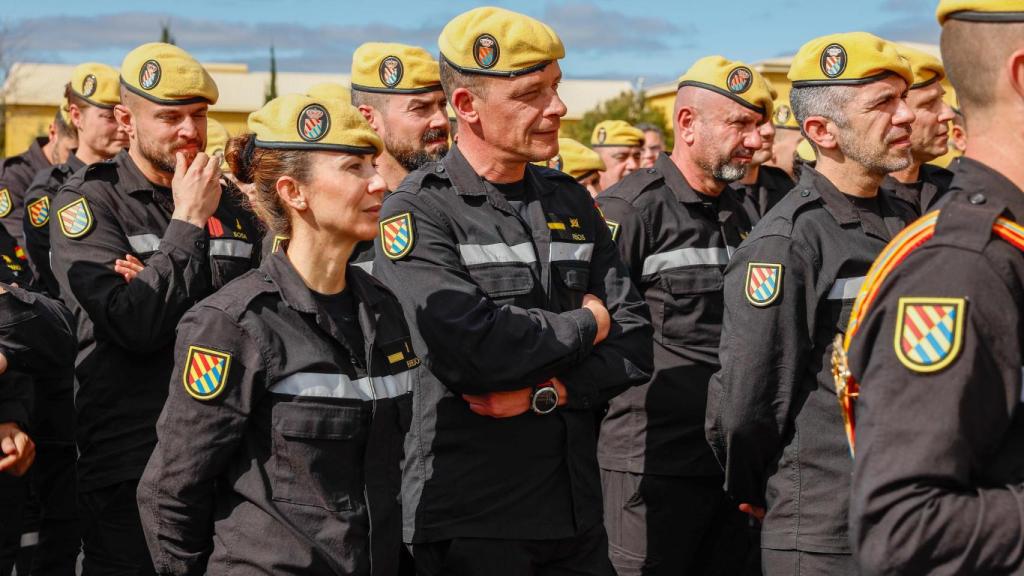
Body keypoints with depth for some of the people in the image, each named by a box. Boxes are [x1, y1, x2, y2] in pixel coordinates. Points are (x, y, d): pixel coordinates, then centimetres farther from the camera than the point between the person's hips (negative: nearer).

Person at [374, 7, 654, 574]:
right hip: (468, 523, -6)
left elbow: (634, 343, 7)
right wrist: (584, 325, -6)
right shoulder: (417, 212, -8)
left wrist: (548, 393, -11)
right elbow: (470, 346, -22)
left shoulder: (569, 201, 11)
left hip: (575, 512, 6)